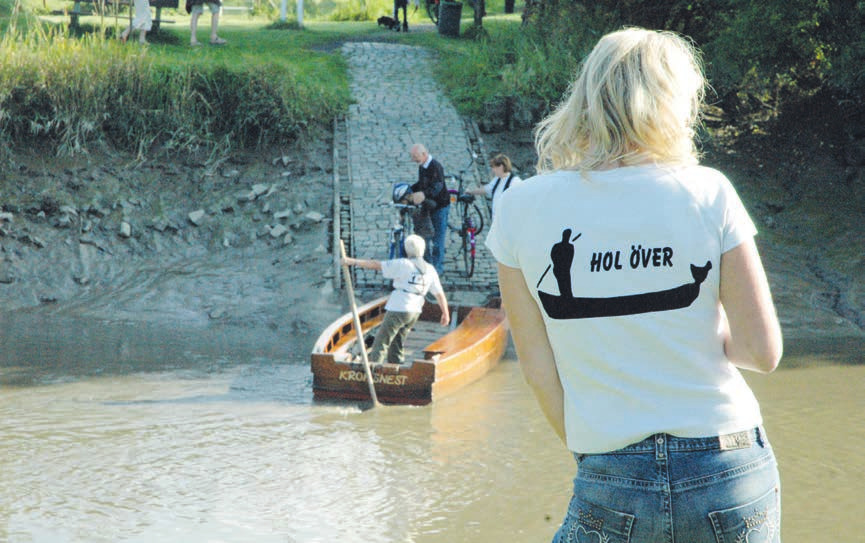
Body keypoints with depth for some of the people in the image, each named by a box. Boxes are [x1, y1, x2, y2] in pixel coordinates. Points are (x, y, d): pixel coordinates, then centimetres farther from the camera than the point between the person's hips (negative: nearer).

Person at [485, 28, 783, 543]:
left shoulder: (522, 208, -2)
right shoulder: (708, 194, -6)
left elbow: (537, 368, 1)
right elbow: (763, 350, -6)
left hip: (612, 485, 0)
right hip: (731, 477, 0)